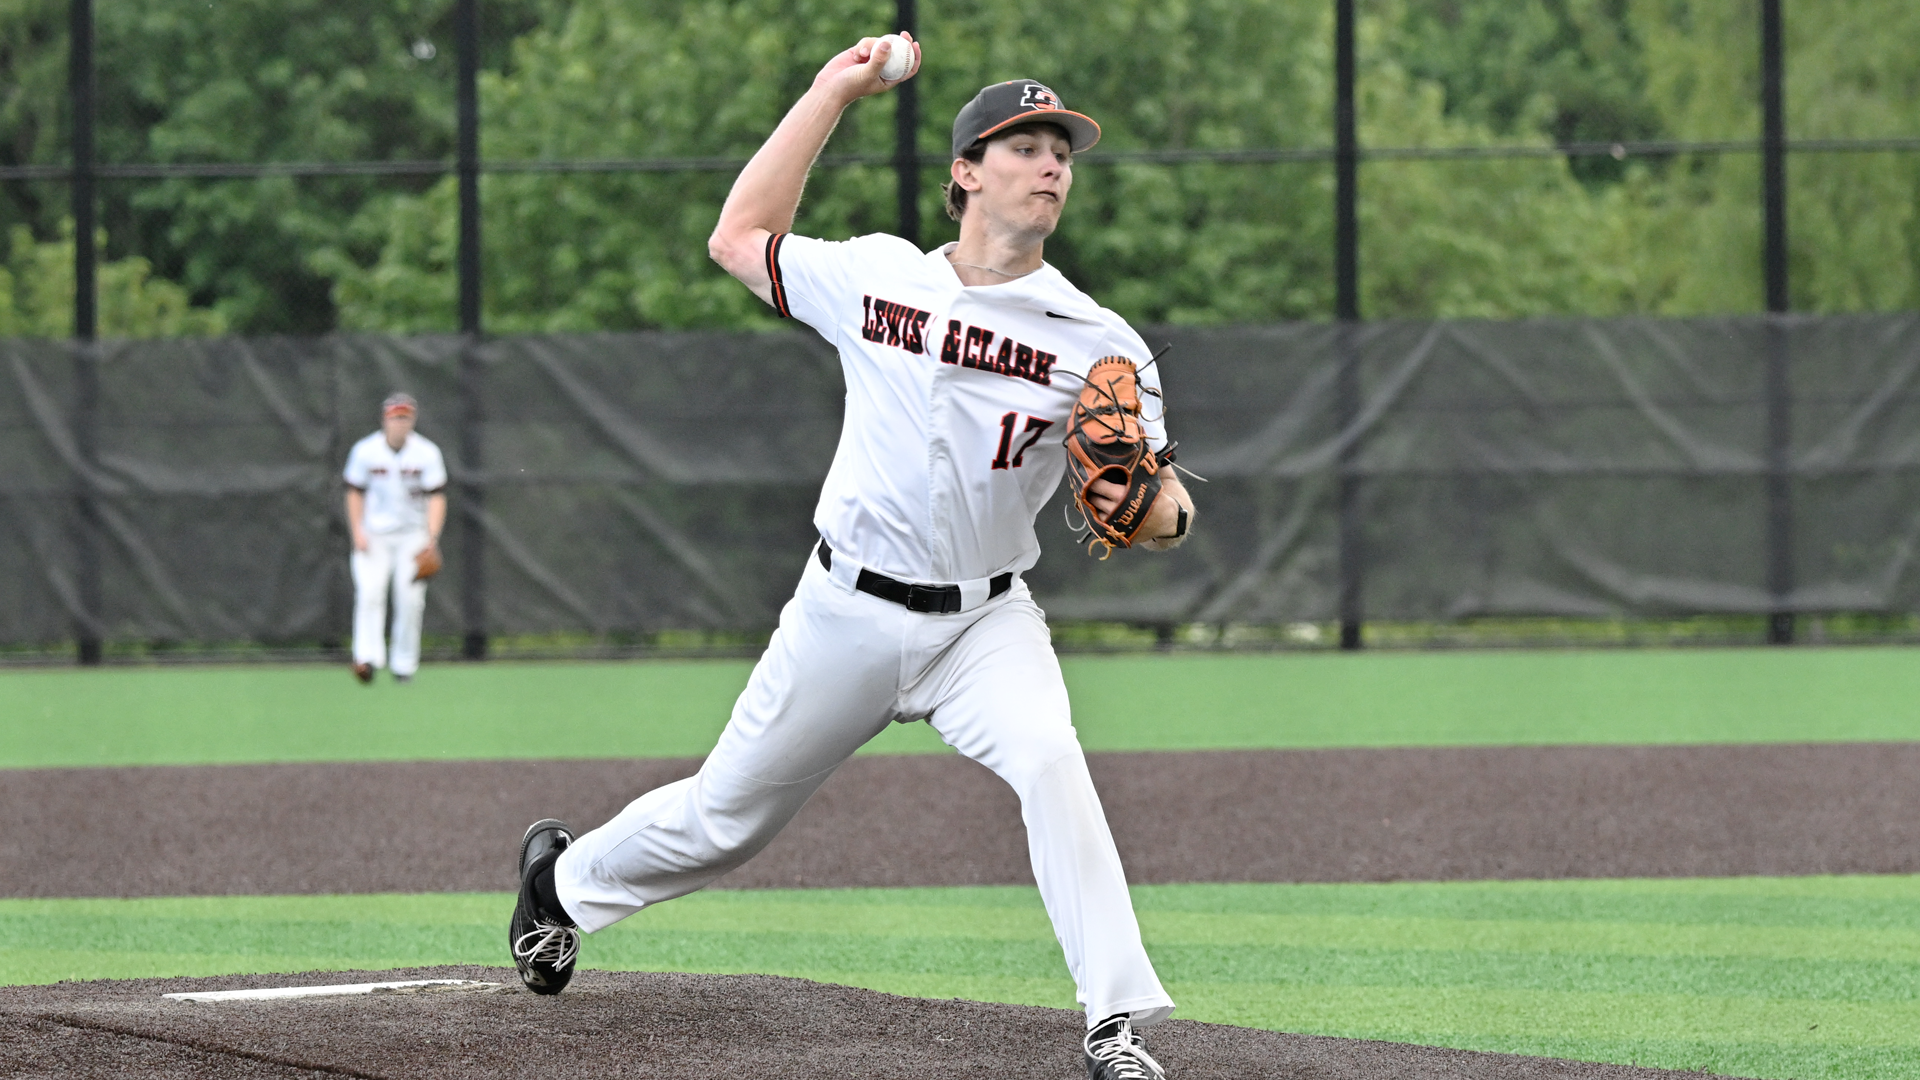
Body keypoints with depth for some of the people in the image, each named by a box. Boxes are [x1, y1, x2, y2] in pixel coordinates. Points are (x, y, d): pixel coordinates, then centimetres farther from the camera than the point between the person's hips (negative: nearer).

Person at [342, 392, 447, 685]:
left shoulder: (427, 453, -6)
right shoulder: (365, 451, -4)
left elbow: (436, 497, -7)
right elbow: (355, 493, 5)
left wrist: (432, 538, -20)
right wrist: (357, 532, -6)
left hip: (413, 534, 0)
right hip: (374, 535, 0)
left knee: (410, 599, -7)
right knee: (369, 592, -18)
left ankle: (404, 663, 6)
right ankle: (367, 657, -25)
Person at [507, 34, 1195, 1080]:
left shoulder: (1096, 342, -8)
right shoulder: (876, 277, -3)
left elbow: (1166, 513, -7)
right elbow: (738, 238, 11)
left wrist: (1146, 506, -33)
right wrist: (831, 93, 8)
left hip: (985, 621, -1)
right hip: (847, 612, 1)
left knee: (1049, 759, -30)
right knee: (724, 817, 12)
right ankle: (569, 877, 44)